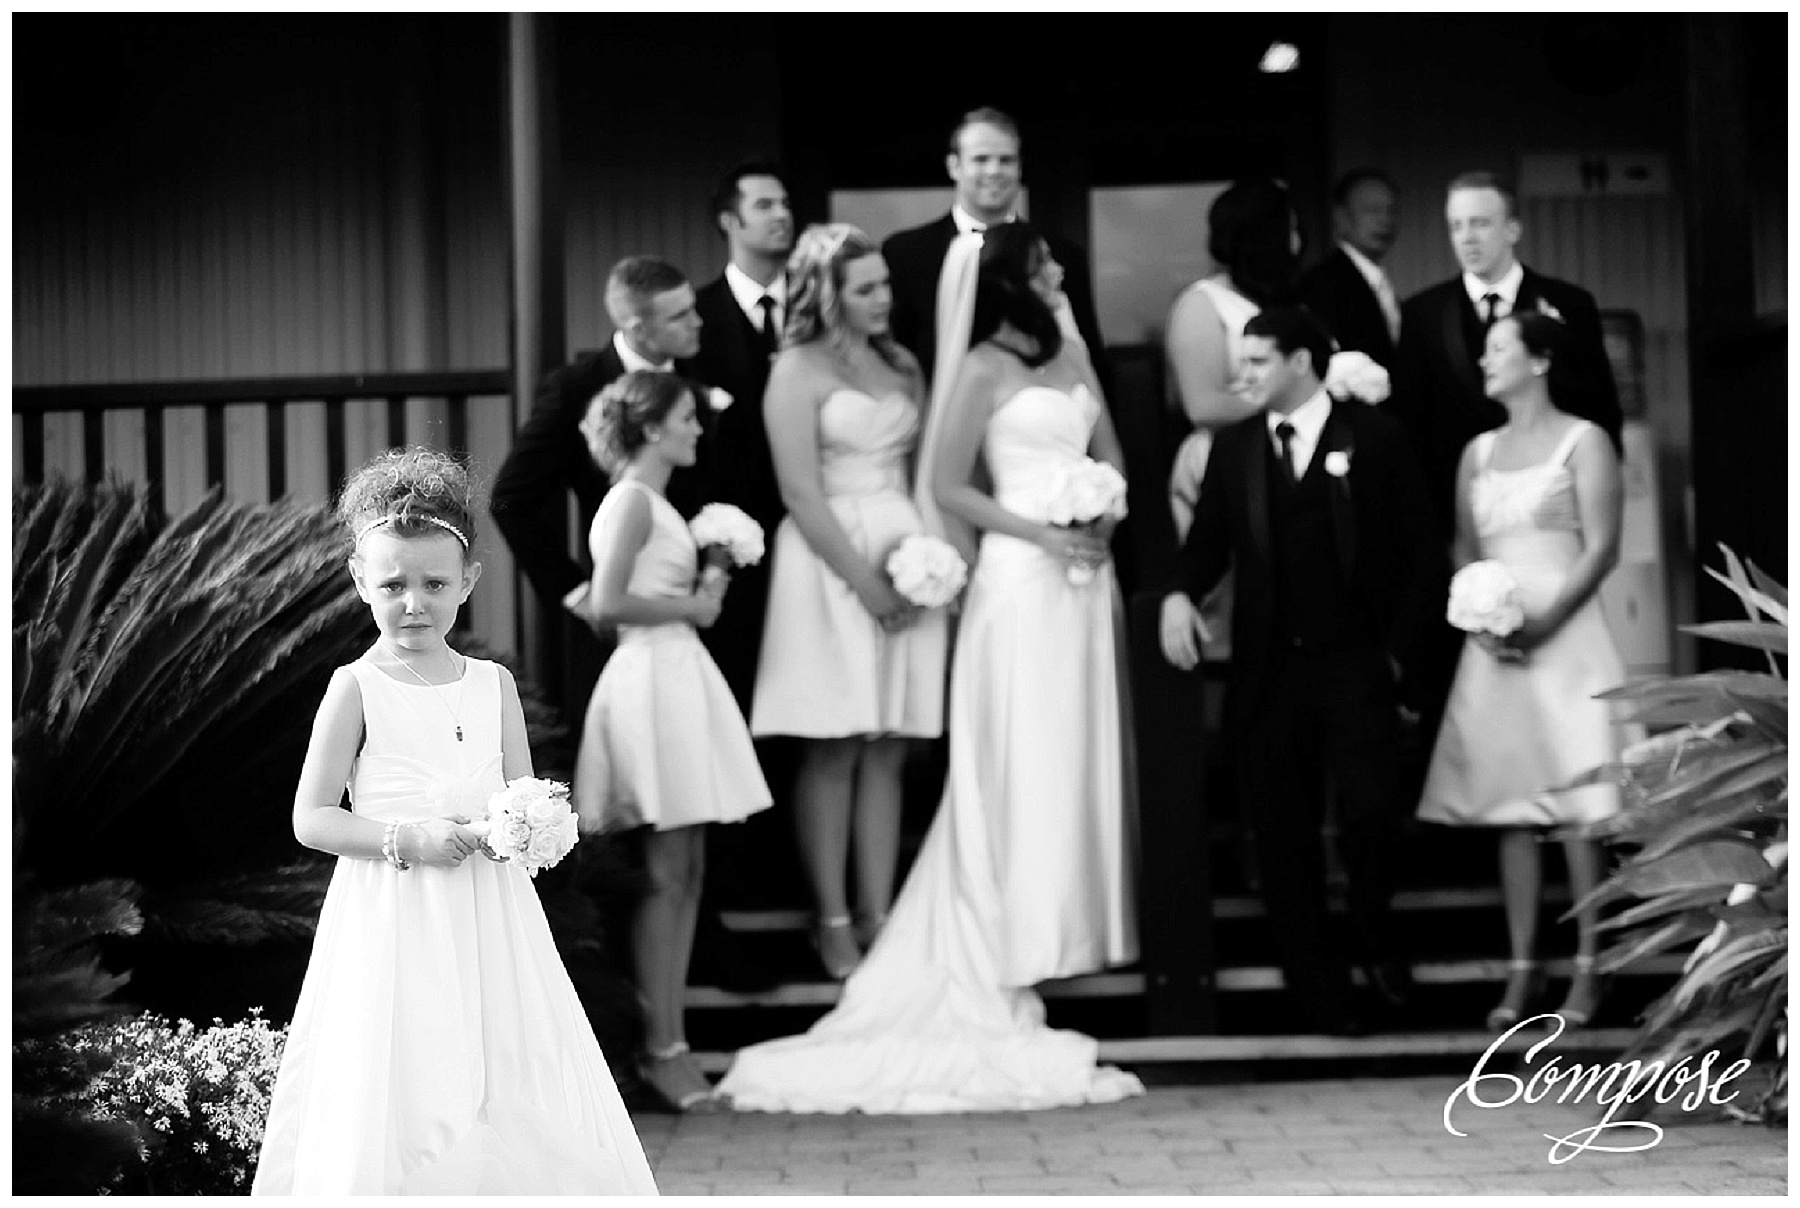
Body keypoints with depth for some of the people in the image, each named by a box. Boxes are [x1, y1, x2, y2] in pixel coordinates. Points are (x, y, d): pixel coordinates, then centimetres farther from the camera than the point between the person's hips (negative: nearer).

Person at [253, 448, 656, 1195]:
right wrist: (408, 837, -15)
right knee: (396, 1103, -5)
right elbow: (311, 820, -4)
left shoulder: (493, 686, 7)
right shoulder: (356, 689, -3)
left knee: (510, 1098, 2)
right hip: (392, 922, -3)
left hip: (487, 925, 4)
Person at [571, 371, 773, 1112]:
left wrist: (695, 596, 11)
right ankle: (661, 1047, -4)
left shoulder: (648, 501, 19)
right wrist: (690, 606, -9)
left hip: (677, 675, 10)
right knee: (668, 873, -7)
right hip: (654, 677, -10)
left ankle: (667, 1040, 10)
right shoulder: (634, 499, -10)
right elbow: (608, 603, -19)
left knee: (685, 871, 8)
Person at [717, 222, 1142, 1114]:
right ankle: (1021, 944, 0)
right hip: (1021, 576, -6)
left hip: (1084, 573, 7)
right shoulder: (981, 371, -6)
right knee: (1025, 764, -4)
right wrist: (1041, 532, -16)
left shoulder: (1073, 357, 13)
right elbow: (946, 485, -8)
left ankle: (1077, 924, 18)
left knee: (1084, 756, 9)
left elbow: (1109, 456, 18)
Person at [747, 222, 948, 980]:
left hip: (907, 561, 6)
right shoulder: (798, 370, -4)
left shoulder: (901, 365, 14)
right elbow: (801, 494, -10)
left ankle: (878, 918, 9)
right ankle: (833, 921, 4)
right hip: (830, 567, -5)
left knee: (887, 750, 5)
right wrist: (865, 581, -14)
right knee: (833, 749, -2)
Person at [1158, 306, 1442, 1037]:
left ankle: (1372, 931, 16)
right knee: (1283, 837, 4)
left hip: (1357, 666, -3)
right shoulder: (1233, 448, 11)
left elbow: (1421, 552, 1)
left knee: (1369, 813, -14)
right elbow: (1208, 541, 11)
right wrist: (1180, 593, -10)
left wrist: (1399, 649, -3)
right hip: (1269, 671, 3)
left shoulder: (1374, 438, 1)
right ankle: (1318, 989, 15)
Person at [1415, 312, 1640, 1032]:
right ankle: (1523, 970, 7)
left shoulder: (1582, 441, -1)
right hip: (1495, 646, 5)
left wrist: (1542, 623, -16)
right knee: (1510, 809, 3)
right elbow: (1464, 553, 15)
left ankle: (1587, 970, 1)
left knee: (1577, 806, -5)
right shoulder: (1478, 453, 14)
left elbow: (1601, 548, -7)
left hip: (1566, 638, -5)